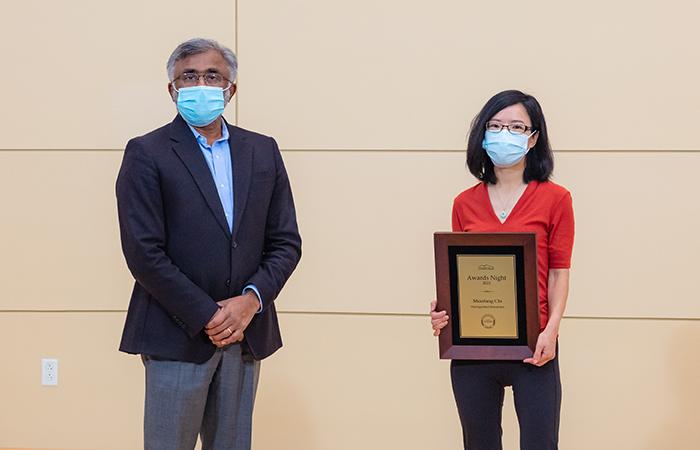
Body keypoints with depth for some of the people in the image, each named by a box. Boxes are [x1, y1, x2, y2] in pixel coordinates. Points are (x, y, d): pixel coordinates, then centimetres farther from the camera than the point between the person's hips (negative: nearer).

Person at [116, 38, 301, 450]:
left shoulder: (263, 151, 11)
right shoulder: (147, 153, -3)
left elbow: (286, 242, 9)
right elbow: (144, 252, -10)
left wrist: (251, 300, -8)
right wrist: (207, 317, -13)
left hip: (247, 334, 4)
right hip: (177, 336, -4)